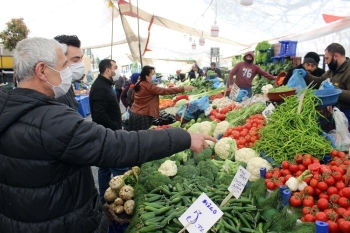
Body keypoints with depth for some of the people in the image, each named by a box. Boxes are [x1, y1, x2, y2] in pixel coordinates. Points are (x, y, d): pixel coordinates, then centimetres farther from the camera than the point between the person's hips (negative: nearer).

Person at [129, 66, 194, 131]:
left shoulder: (138, 84, 7)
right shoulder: (148, 87, -20)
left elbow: (133, 97, 22)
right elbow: (165, 91, -24)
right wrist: (183, 88, -24)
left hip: (134, 113, 9)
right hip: (142, 116, -9)